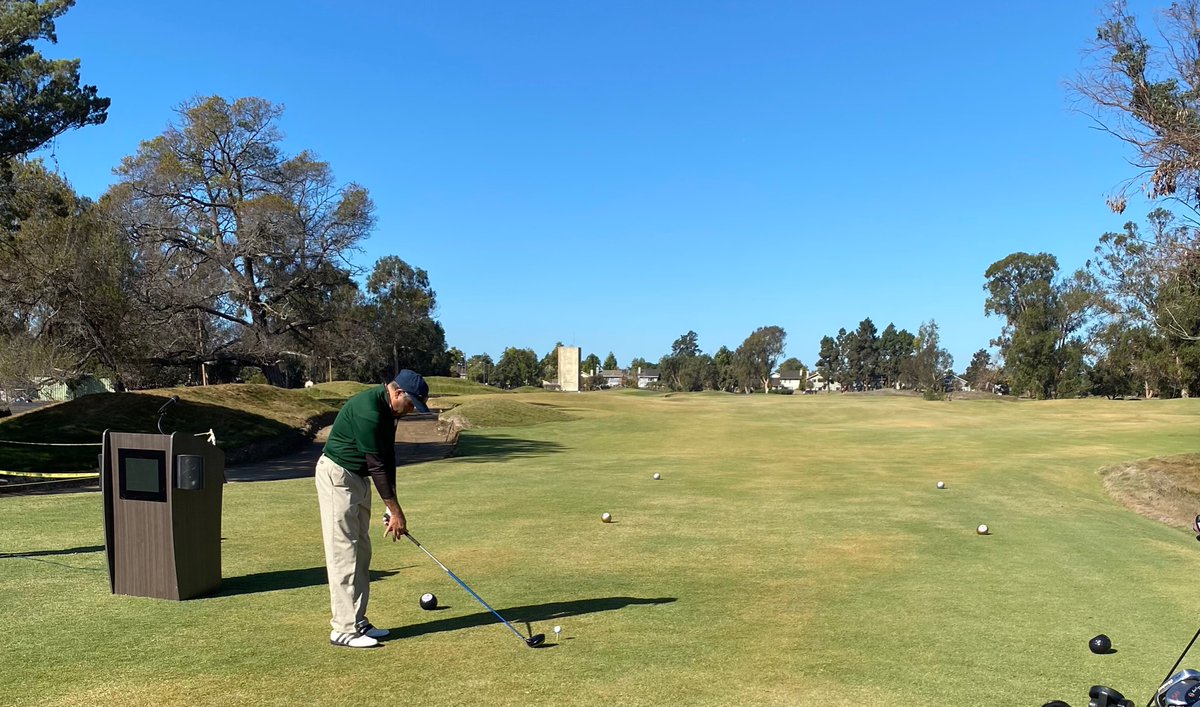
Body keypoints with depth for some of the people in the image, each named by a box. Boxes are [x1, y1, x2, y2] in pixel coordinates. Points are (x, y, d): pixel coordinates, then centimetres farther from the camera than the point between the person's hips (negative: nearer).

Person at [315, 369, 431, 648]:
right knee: (344, 552, -7)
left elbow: (387, 459, 7)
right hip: (337, 476, -10)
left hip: (358, 477, 10)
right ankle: (343, 630, -2)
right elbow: (376, 464, -24)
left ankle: (357, 622, 17)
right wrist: (395, 510, -19)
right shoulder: (368, 409, -26)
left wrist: (392, 508, 4)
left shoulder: (388, 410, 4)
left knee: (361, 551, 10)